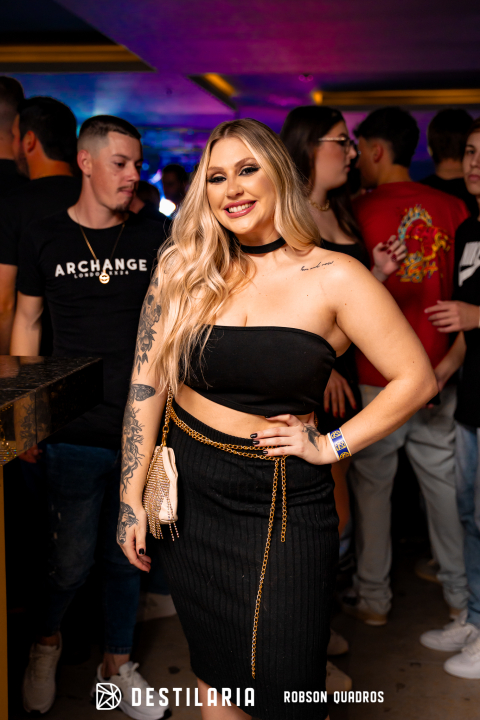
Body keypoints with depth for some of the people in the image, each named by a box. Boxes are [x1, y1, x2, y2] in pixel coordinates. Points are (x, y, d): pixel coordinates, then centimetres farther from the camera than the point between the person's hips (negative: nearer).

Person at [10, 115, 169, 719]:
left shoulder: (153, 239, 3)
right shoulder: (44, 239, 0)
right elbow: (26, 320, 8)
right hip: (76, 435, -1)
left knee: (125, 557, 14)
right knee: (71, 563, 6)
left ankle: (117, 663, 36)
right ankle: (45, 644, 38)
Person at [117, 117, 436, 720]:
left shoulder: (332, 278, -9)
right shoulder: (184, 270, -1)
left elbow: (416, 379, -7)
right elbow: (147, 381, 0)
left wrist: (329, 445, -10)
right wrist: (132, 497, -1)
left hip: (283, 501, -2)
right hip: (188, 489, 3)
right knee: (211, 669, 17)